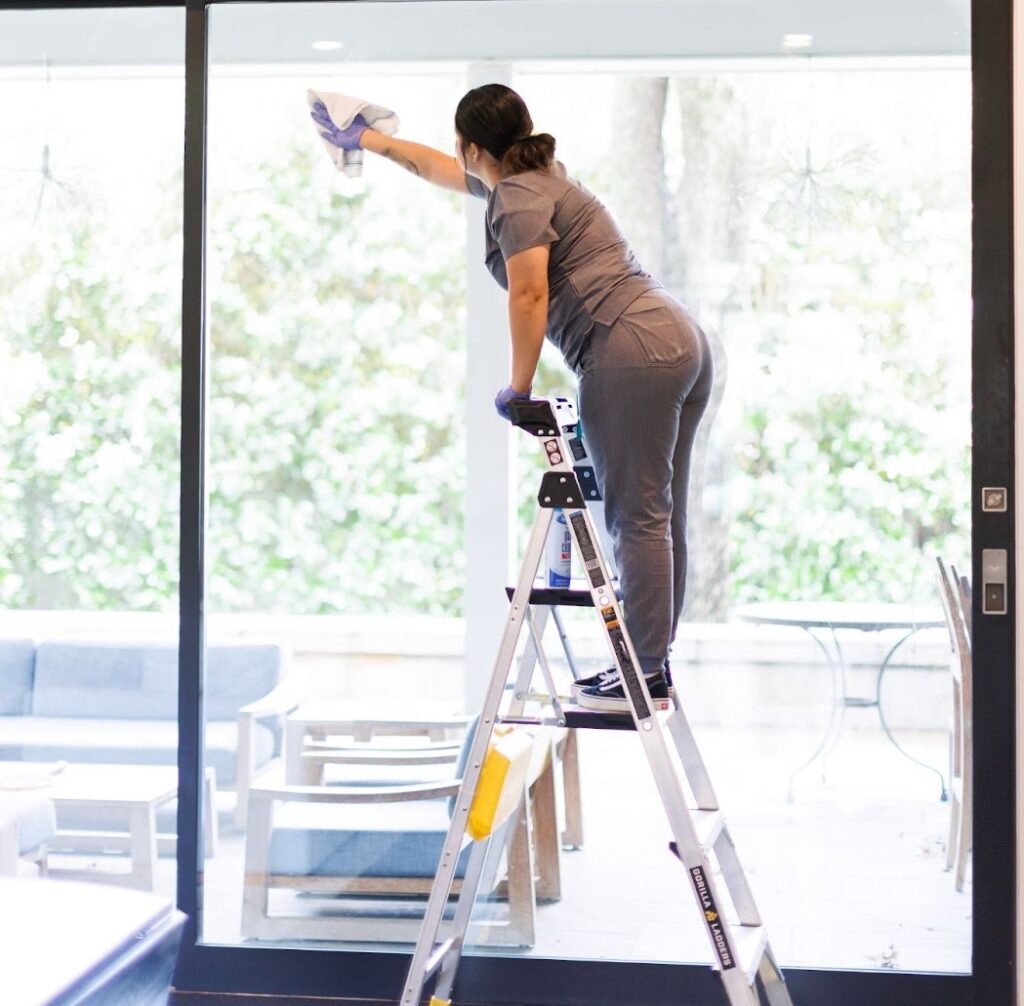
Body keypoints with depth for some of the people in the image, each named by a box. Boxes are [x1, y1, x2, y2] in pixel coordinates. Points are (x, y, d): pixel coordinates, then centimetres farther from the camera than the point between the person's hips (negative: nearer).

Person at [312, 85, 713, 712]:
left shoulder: (518, 196, -4)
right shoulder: (534, 175, 26)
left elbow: (529, 294, -16)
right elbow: (438, 169, 41)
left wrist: (519, 389, -8)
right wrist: (368, 140, 51)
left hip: (631, 351, -10)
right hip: (683, 341, 10)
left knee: (639, 518, -10)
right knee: (659, 519, 9)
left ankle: (644, 674, -10)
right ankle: (655, 668, 12)